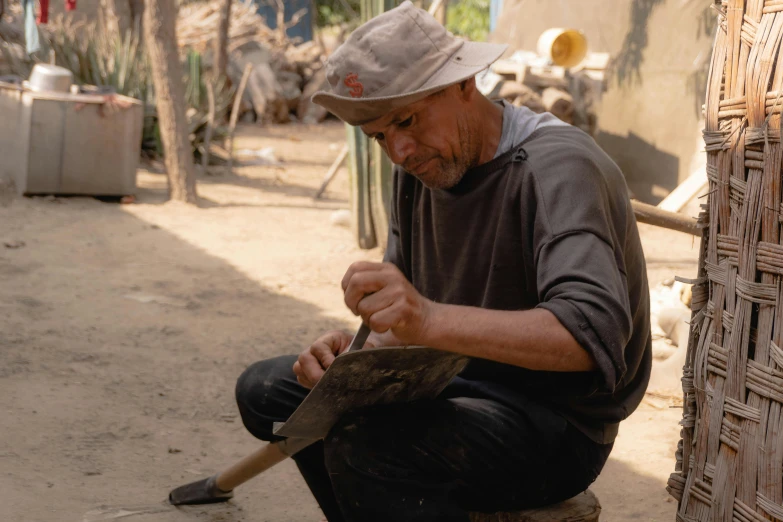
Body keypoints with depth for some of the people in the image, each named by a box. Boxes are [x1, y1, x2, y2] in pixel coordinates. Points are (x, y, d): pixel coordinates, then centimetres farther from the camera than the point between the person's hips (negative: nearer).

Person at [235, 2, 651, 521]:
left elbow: (594, 333, -36)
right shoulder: (422, 166, 4)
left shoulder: (559, 169, -21)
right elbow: (406, 320, 9)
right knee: (268, 387, 5)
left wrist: (430, 320, -46)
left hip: (558, 425, -8)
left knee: (363, 442, -31)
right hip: (457, 385, 9)